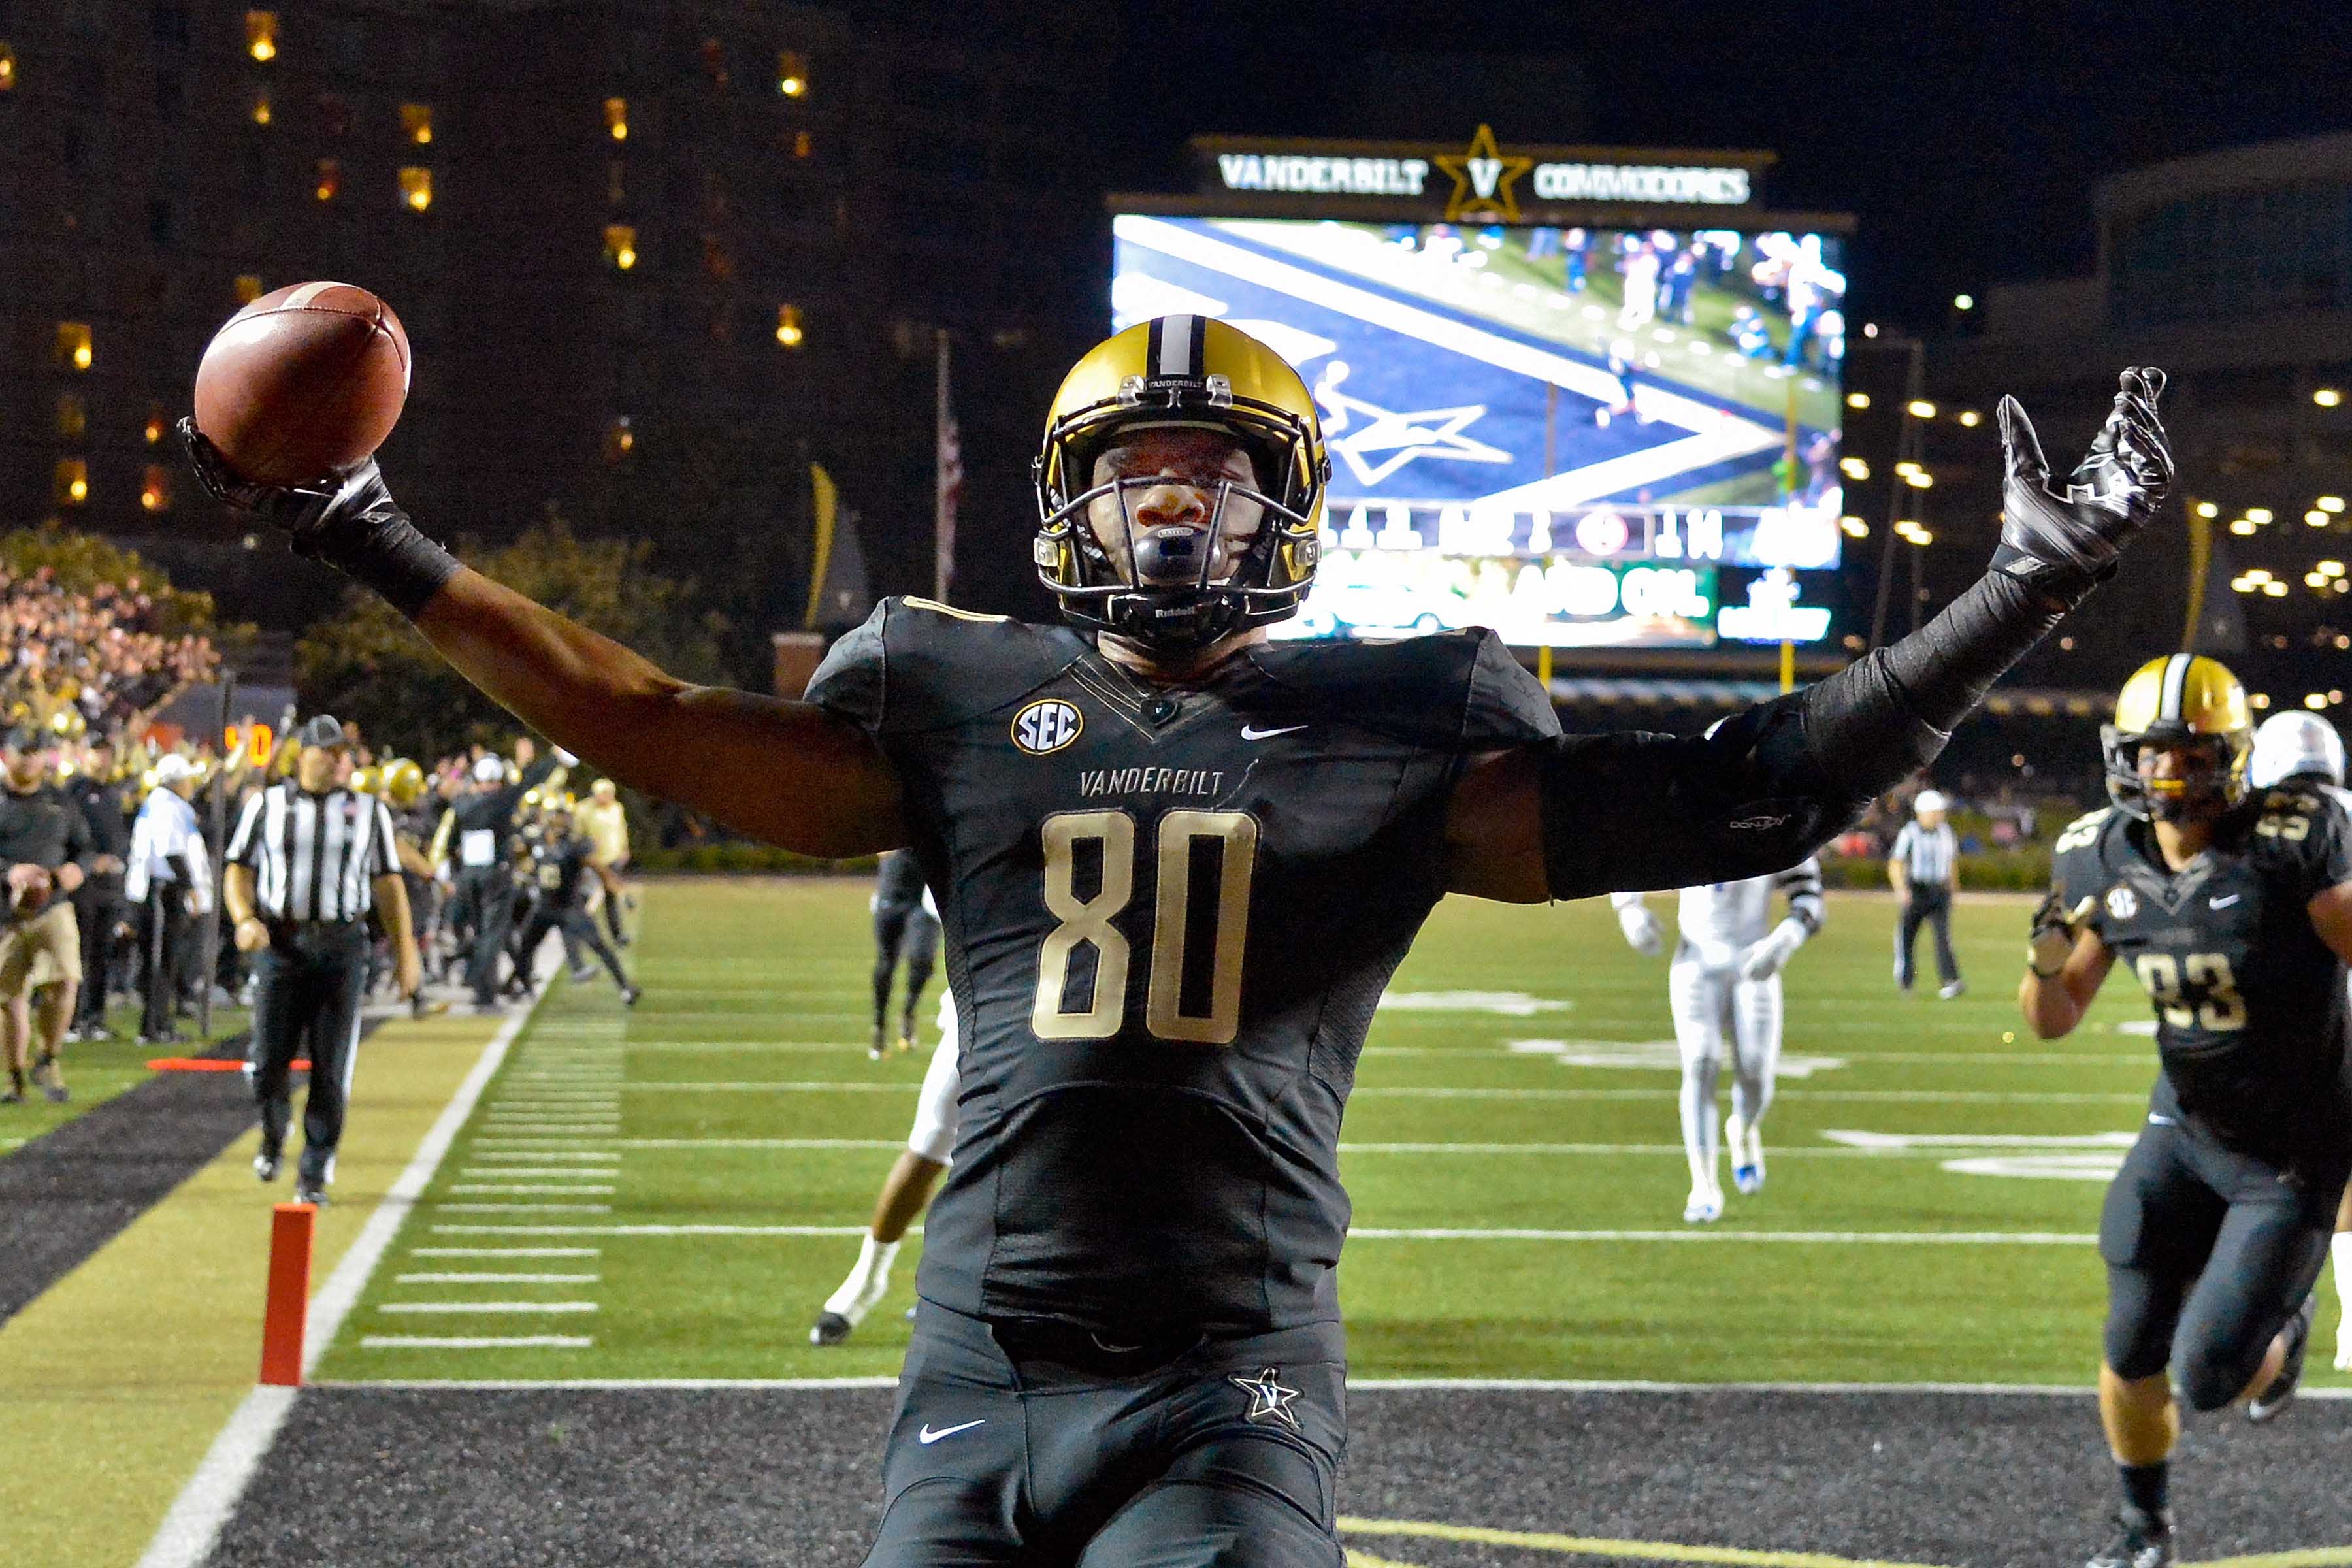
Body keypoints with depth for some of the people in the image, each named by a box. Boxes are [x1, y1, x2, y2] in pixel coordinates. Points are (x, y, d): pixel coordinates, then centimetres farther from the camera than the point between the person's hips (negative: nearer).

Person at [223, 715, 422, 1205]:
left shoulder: (369, 811, 11)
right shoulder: (267, 806, 9)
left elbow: (388, 884, 12)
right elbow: (238, 869, 8)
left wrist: (405, 950, 6)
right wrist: (245, 919, -11)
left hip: (343, 947, 0)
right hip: (280, 943, 0)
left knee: (332, 1068, -3)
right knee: (269, 1061, -2)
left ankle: (314, 1173, 6)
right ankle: (274, 1137, 28)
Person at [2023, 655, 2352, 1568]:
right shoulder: (2104, 860, -6)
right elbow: (2053, 1021, 3)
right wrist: (2047, 960, -18)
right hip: (2185, 1129, 5)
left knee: (2208, 1378, -9)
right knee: (2133, 1354, 5)